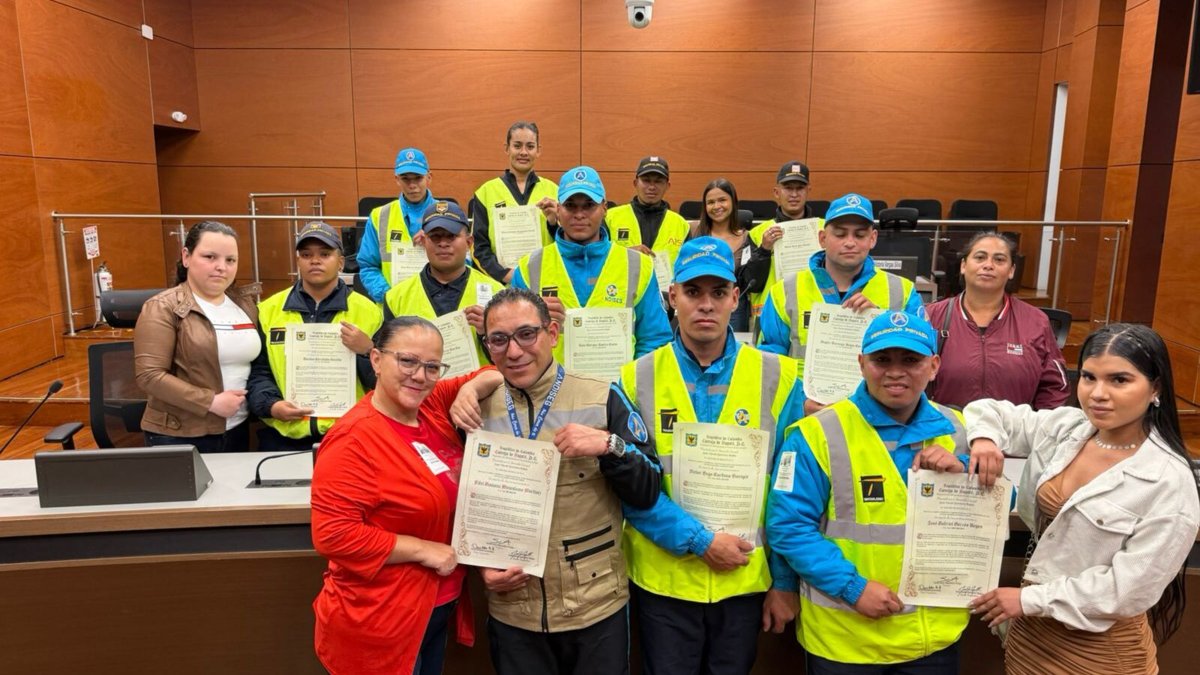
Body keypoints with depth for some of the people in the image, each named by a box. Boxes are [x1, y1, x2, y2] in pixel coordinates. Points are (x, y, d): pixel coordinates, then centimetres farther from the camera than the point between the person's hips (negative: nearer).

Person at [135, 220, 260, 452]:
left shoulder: (245, 303, 9)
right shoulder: (162, 308, -8)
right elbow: (149, 374, -15)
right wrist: (210, 402, -18)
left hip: (237, 431, 5)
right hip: (179, 437, -5)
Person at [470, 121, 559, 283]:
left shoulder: (553, 191, 11)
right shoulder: (486, 192, 7)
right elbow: (479, 247, 5)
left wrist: (553, 221, -6)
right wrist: (504, 274, -10)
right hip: (500, 284, 0)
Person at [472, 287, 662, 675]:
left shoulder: (603, 398, -8)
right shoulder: (478, 410, 0)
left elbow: (648, 493, -6)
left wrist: (609, 446, -21)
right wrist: (483, 564, -3)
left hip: (597, 609, -2)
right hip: (511, 615, 2)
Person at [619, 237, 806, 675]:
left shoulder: (777, 377, -5)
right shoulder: (636, 380, -6)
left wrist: (785, 580, -1)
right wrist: (699, 540, -16)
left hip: (747, 580, 1)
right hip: (662, 582, 0)